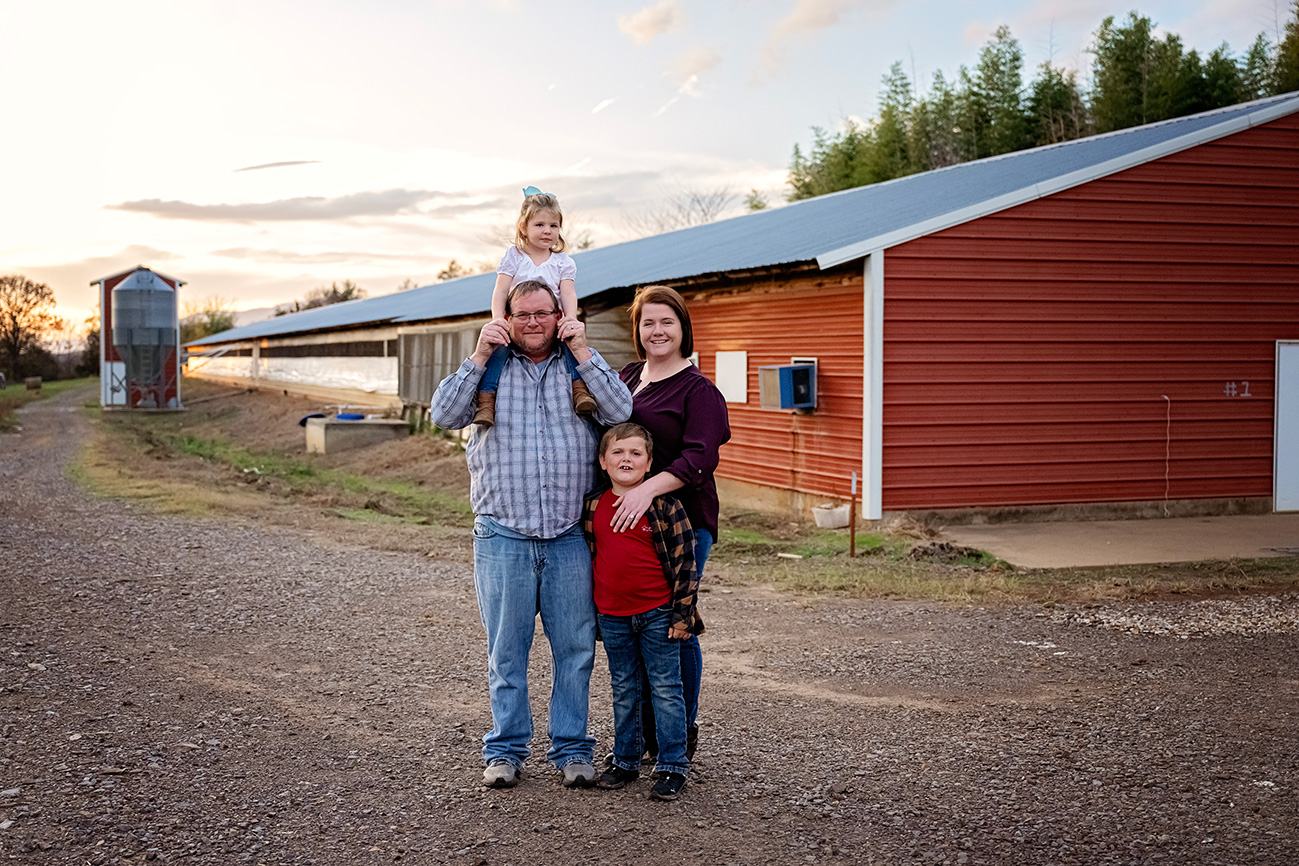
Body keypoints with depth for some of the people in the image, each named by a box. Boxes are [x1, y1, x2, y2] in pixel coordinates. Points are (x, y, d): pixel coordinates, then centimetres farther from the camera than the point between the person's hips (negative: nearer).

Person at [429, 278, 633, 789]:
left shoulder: (581, 367, 10)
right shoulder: (490, 370, 9)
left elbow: (621, 413, -6)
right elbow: (444, 415, -5)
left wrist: (582, 352, -8)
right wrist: (479, 355, -9)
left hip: (570, 539, 1)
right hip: (503, 538, 0)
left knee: (575, 647, 5)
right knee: (506, 649, 6)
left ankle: (571, 748, 17)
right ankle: (506, 750, 18)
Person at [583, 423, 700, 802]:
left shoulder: (664, 505, -8)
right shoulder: (593, 506, 4)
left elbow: (684, 560, -6)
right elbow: (586, 556, 14)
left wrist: (682, 613, -9)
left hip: (657, 614, -4)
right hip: (612, 618, 4)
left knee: (665, 690, 1)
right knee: (624, 692, 14)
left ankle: (672, 766, 9)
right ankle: (625, 761, 26)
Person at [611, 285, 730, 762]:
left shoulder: (699, 390, -4)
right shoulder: (625, 377, 14)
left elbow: (700, 457, -16)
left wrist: (649, 488, -29)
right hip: (624, 520, 6)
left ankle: (682, 733, 15)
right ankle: (642, 729, 22)